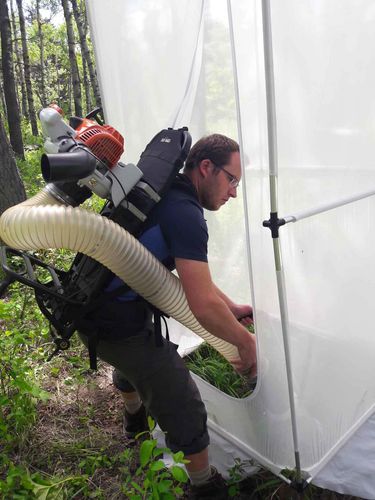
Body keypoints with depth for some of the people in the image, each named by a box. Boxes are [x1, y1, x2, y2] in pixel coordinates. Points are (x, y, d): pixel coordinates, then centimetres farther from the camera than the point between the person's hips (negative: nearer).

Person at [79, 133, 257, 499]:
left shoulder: (164, 193, 6)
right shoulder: (185, 214, -24)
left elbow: (194, 273, 15)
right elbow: (204, 307, -29)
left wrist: (232, 308, 16)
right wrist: (246, 343, -12)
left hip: (91, 311, 11)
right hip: (122, 328, -10)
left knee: (130, 361, 39)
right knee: (183, 409, 5)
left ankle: (134, 419, 69)